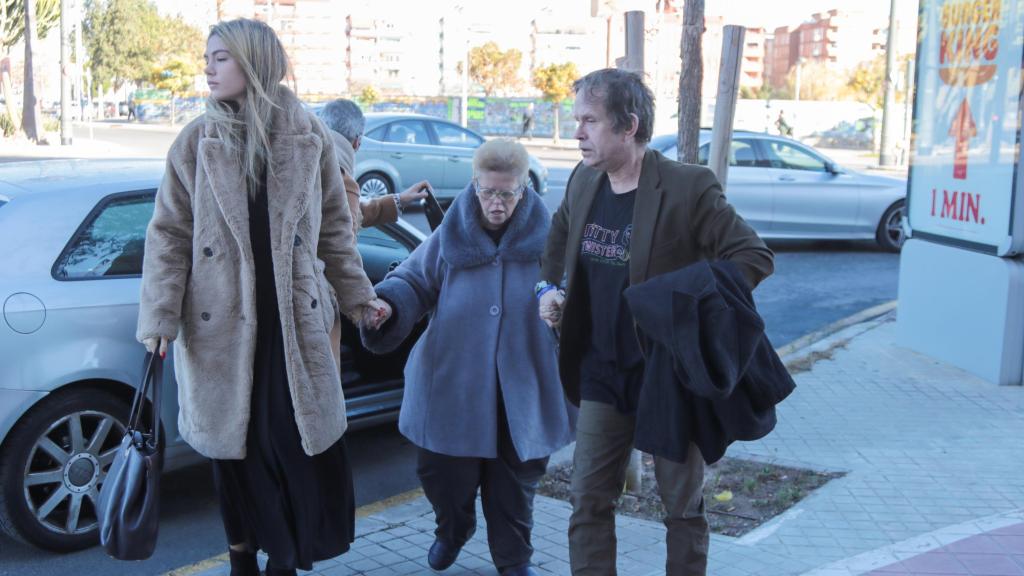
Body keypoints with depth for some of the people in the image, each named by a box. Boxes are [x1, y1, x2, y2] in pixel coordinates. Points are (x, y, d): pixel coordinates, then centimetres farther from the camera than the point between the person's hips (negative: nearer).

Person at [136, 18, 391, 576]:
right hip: (219, 320, 0)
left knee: (306, 436, 2)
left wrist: (357, 296, 9)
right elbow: (169, 234, 0)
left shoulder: (308, 137, 2)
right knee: (231, 445, 9)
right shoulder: (195, 142, 0)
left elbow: (333, 227, 10)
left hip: (294, 316, 0)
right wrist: (158, 319, -7)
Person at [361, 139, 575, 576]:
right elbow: (414, 281, 3)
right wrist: (385, 303, -18)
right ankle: (452, 531, 45)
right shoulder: (451, 236, -2)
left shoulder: (544, 237, -4)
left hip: (520, 388, -1)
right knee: (442, 472, 11)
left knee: (515, 478, 12)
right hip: (453, 382, 1)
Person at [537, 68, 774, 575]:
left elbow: (755, 256, -15)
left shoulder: (688, 188, -18)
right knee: (587, 501, 8)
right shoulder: (583, 180, 2)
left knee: (682, 505, 11)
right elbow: (560, 235, 23)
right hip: (602, 372, 5)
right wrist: (549, 286, 9)